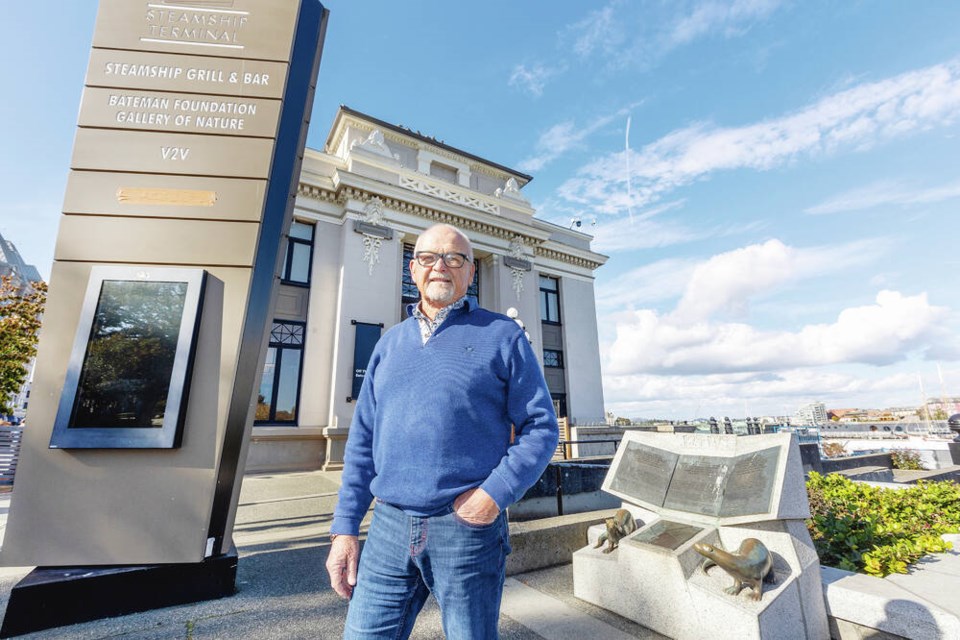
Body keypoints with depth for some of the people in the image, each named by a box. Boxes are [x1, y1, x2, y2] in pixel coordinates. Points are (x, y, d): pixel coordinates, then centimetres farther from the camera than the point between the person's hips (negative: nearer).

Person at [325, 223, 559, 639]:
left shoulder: (502, 336, -1)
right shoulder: (390, 343, 11)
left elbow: (540, 426, -4)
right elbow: (363, 440, 10)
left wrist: (495, 493, -15)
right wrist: (344, 528, 6)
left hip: (467, 527, -3)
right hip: (388, 527, 4)